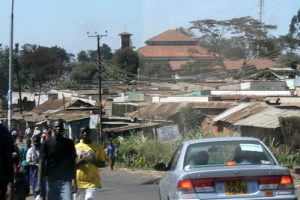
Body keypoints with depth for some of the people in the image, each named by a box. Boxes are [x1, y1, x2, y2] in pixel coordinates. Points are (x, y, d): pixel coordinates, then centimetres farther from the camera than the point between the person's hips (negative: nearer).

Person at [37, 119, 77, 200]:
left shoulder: (69, 143, 4)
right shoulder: (47, 143, 0)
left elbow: (73, 163, 6)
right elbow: (42, 163, -3)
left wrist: (75, 182, 0)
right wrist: (39, 184, -11)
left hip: (66, 180, 0)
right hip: (51, 181, 0)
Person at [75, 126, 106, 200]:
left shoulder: (98, 147, 3)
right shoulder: (76, 147, 5)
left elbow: (102, 164, 6)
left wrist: (94, 161, -15)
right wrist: (80, 162, -15)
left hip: (93, 183, -2)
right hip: (79, 183, 2)